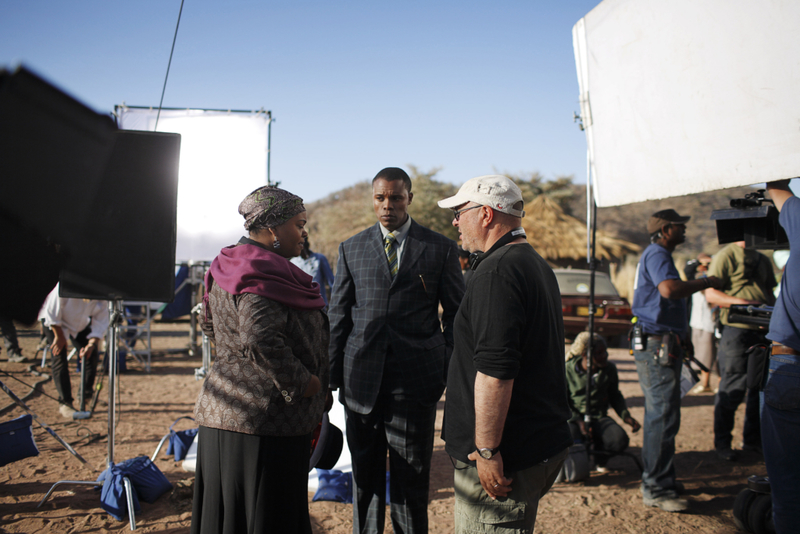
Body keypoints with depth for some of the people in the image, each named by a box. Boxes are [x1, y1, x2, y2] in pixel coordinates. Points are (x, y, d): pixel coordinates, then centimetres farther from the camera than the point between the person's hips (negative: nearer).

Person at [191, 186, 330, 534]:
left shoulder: (228, 267, 13)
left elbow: (210, 325, 25)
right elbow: (259, 338, -32)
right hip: (265, 418, -10)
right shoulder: (262, 274, -19)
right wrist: (302, 381, -20)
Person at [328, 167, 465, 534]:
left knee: (411, 481, 6)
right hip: (361, 378, 2)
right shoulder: (351, 249, 9)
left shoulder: (440, 249, 3)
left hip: (415, 380, -2)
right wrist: (331, 377, 5)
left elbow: (456, 315, 7)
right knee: (364, 476, 13)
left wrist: (451, 373, 0)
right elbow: (338, 317, 9)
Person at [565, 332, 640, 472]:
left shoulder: (610, 369, 4)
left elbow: (615, 396, 19)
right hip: (573, 418, -3)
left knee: (620, 441, -27)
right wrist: (578, 421, -18)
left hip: (599, 418, 3)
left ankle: (600, 458, 10)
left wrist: (626, 416, 2)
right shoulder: (568, 370, -9)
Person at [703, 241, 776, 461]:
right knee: (732, 390, -3)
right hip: (737, 331, -7)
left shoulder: (763, 260, 18)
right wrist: (744, 303, -23)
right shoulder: (725, 256, -6)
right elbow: (711, 294, -13)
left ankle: (753, 440, 25)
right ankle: (722, 442, 9)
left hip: (763, 331, 7)